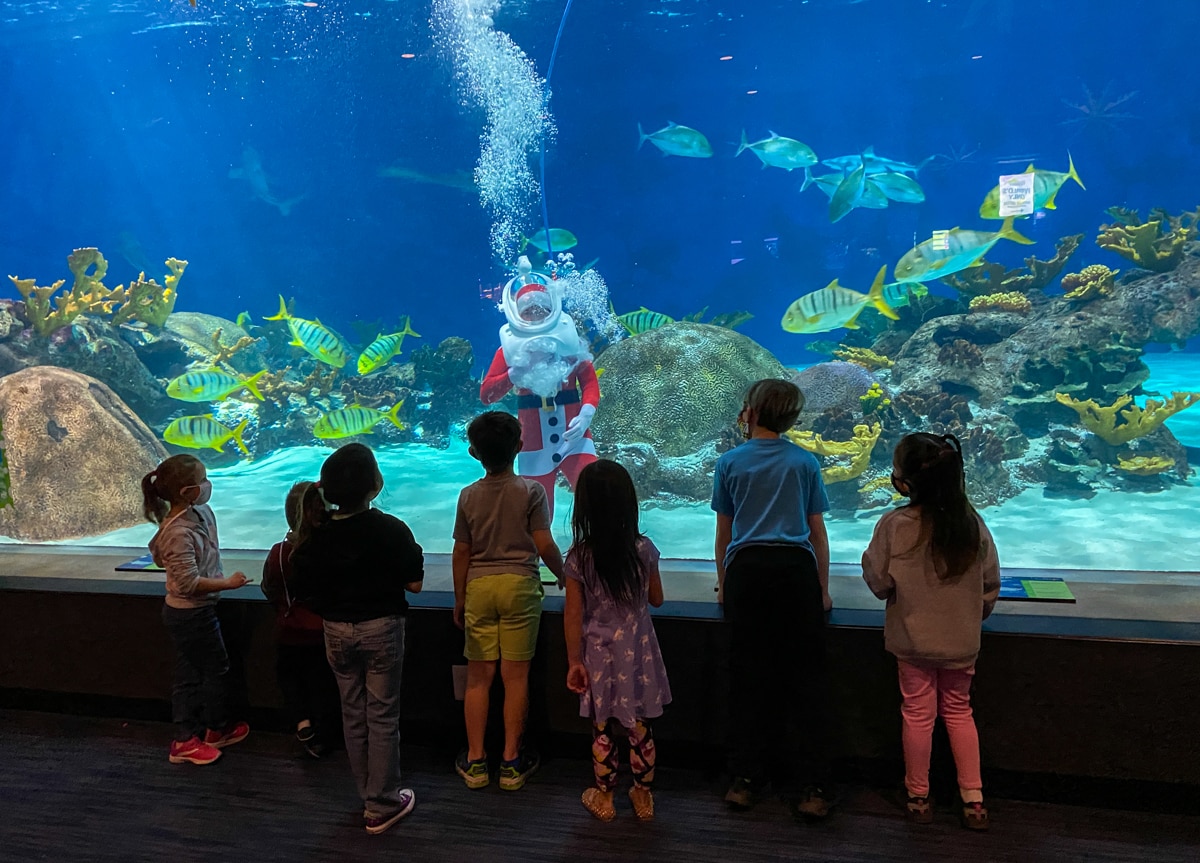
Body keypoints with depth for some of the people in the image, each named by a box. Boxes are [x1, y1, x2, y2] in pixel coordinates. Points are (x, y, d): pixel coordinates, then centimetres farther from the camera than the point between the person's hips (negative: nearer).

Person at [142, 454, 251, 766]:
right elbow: (190, 582, -28)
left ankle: (186, 738, 28)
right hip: (192, 614, -9)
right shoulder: (179, 533, -29)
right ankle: (217, 729, 30)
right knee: (217, 668, 10)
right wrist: (228, 583, -18)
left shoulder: (198, 513, -1)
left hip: (183, 611, 9)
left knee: (189, 675, 17)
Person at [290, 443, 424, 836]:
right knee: (382, 716, 8)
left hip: (337, 631, 4)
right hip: (381, 628, -4)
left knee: (353, 714, 18)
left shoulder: (316, 532, -8)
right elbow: (414, 584, -11)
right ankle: (382, 806, 17)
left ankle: (370, 793, 32)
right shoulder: (391, 529, -19)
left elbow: (304, 588, -1)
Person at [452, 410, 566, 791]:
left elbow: (461, 552, 3)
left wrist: (460, 599, 13)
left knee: (478, 675, 9)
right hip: (520, 586, -2)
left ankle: (475, 760, 16)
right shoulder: (531, 490, -8)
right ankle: (512, 762, 12)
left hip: (479, 587, 2)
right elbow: (544, 545, -10)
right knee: (516, 676, 4)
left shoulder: (469, 495, 0)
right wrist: (565, 576, 8)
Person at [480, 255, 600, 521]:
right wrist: (516, 373, -18)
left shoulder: (570, 340, 4)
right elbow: (486, 394, -3)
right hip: (535, 444, 1)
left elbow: (590, 382, -2)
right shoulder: (509, 347, 3)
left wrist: (585, 416, -20)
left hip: (574, 438, 0)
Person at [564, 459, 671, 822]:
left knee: (603, 729, 13)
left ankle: (604, 798, 27)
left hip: (599, 655, -1)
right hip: (637, 652, 1)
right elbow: (656, 599, 4)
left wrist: (573, 661, -3)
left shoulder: (579, 557, -14)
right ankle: (643, 796, 27)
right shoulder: (644, 549, -10)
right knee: (639, 727, 14)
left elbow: (573, 614, -10)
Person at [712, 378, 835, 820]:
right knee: (805, 676, 3)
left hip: (747, 569, 1)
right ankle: (812, 787, 5)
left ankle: (747, 778, 15)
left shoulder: (730, 463, 7)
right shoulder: (805, 462, 6)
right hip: (796, 568, 0)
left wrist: (723, 584, 23)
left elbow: (724, 532, 11)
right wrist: (823, 589, 18)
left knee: (749, 674, 8)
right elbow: (817, 532, 8)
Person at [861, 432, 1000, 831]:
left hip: (913, 639, -2)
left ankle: (918, 798, 25)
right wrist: (973, 615, 16)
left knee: (918, 715, 12)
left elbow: (878, 583, -13)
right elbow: (991, 582, 0)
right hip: (961, 639, 3)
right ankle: (973, 799, 23)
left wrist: (869, 558, 6)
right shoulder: (972, 522, -10)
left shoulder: (894, 525, -21)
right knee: (959, 712, 19)